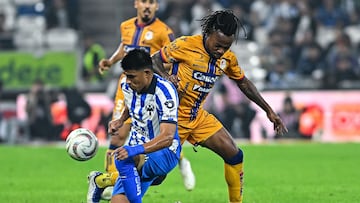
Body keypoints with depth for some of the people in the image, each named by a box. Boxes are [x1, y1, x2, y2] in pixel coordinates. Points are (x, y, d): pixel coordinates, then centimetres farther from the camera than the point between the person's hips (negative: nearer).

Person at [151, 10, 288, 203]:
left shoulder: (227, 58, 2)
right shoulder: (186, 45, -17)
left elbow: (243, 83, 17)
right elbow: (154, 60, -9)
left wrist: (269, 111, 16)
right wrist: (166, 77, -30)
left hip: (198, 116, 7)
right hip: (174, 115, -6)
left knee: (234, 155, 2)